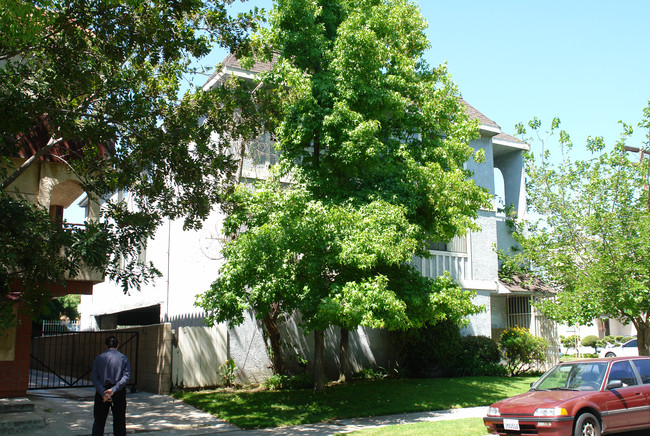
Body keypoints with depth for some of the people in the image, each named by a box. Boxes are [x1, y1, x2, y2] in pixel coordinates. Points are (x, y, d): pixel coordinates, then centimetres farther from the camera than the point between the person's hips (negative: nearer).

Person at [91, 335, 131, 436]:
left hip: (102, 391, 0)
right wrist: (114, 389, -17)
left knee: (99, 421, 8)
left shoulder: (98, 358, 3)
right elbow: (126, 376, -11)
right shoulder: (124, 358, 1)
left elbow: (94, 378, -7)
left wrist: (103, 393, -14)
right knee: (119, 421, 7)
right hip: (119, 393, 0)